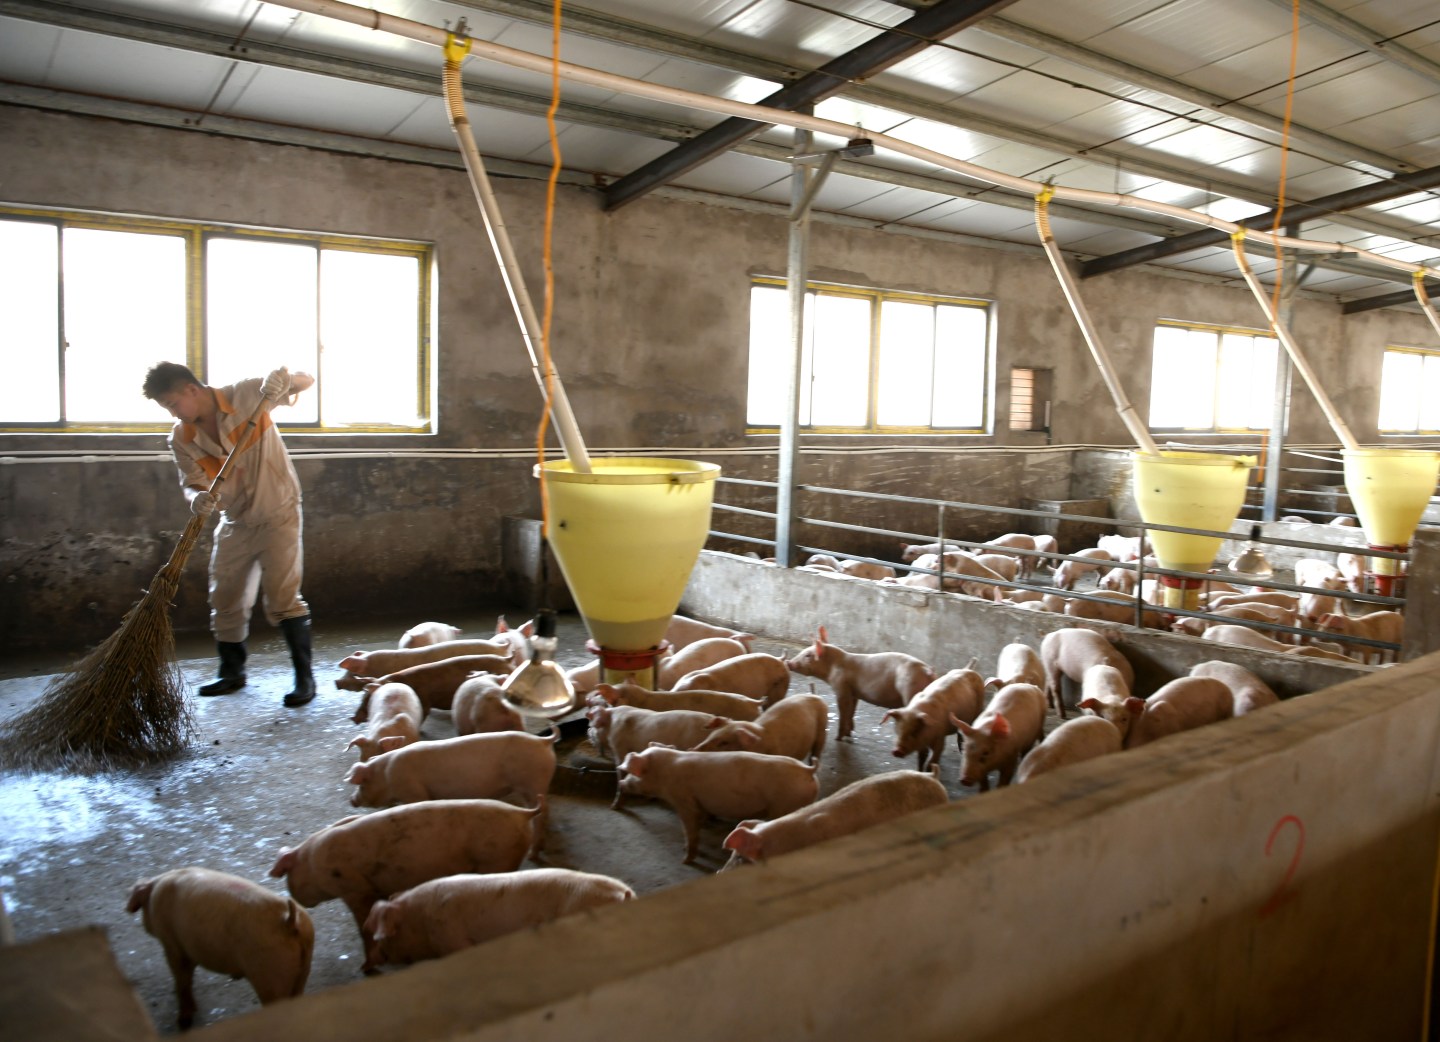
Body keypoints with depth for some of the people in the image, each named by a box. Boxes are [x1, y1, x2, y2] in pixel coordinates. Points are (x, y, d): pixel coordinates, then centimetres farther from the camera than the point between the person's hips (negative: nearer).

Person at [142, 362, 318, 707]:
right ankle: (232, 672, 29)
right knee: (225, 600, 11)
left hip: (278, 515, -5)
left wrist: (284, 378, -39)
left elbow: (306, 380, -16)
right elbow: (192, 483, -5)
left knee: (283, 598, -10)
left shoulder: (246, 395, -17)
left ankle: (304, 677, 0)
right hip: (235, 523, 6)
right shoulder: (181, 438, -5)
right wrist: (197, 499, -29)